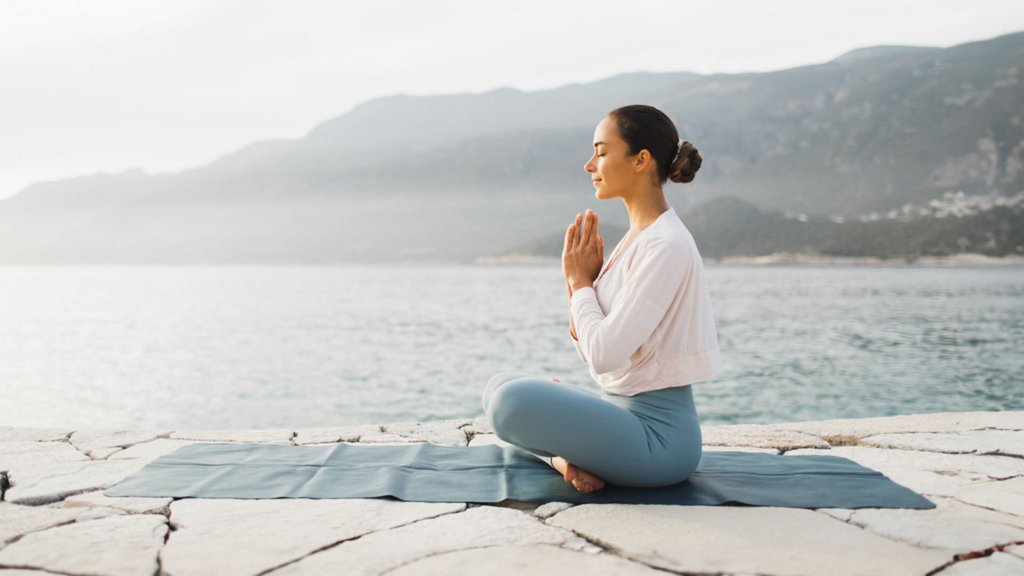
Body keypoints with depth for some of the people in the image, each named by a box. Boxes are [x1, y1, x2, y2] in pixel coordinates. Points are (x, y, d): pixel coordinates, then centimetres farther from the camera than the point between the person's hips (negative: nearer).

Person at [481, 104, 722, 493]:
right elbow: (592, 350, 14)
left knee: (513, 401, -29)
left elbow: (604, 354, -25)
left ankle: (564, 457, -1)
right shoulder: (636, 237, 11)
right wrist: (577, 281, -2)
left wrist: (580, 281, -10)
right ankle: (565, 457, -4)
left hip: (659, 432, -10)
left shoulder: (665, 246, -19)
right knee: (500, 386, 16)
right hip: (622, 411, 10)